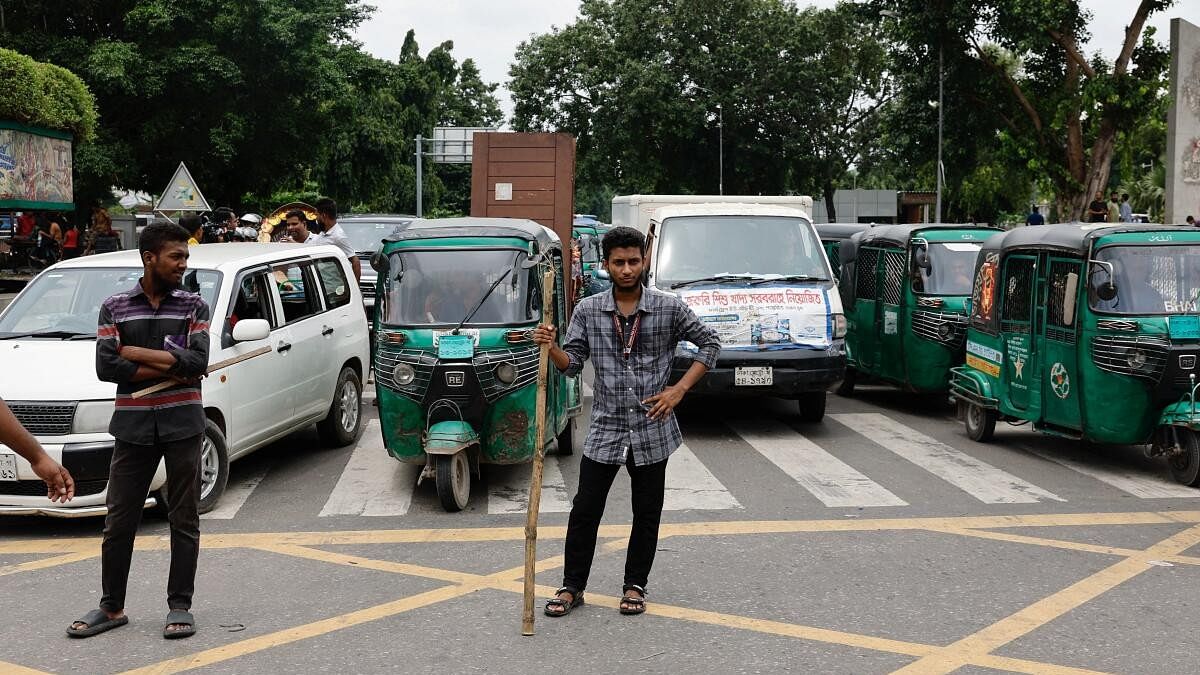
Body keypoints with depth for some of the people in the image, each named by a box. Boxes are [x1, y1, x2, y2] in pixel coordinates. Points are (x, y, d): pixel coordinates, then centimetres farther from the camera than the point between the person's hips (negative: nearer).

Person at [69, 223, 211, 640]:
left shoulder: (193, 306, 5)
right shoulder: (115, 308, 6)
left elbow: (198, 362, -11)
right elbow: (105, 367, -7)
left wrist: (136, 353, -10)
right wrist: (171, 369, -11)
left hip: (183, 424, -1)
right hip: (133, 427, 1)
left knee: (184, 520, 4)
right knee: (119, 520, 7)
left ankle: (179, 606, 14)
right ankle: (111, 607, 20)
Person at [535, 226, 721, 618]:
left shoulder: (669, 308, -3)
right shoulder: (588, 310, 1)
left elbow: (710, 343, 5)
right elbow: (572, 364, 2)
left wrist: (679, 390, -4)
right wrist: (550, 347, -20)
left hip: (652, 431, 0)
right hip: (605, 429, 1)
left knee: (647, 514, 10)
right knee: (584, 511, 3)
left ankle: (635, 586, 26)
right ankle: (572, 587, 17)